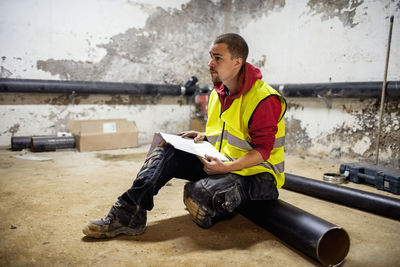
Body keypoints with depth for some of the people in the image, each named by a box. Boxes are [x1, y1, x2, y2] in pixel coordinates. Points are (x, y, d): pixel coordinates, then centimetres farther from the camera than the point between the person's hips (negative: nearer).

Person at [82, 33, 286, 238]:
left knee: (201, 192, -37)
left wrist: (226, 167, -29)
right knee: (166, 151, -11)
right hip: (221, 163, 8)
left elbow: (263, 150, -18)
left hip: (256, 173, -7)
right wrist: (204, 136, 2)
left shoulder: (264, 100, -18)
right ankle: (129, 213, -18)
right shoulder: (218, 93, 8)